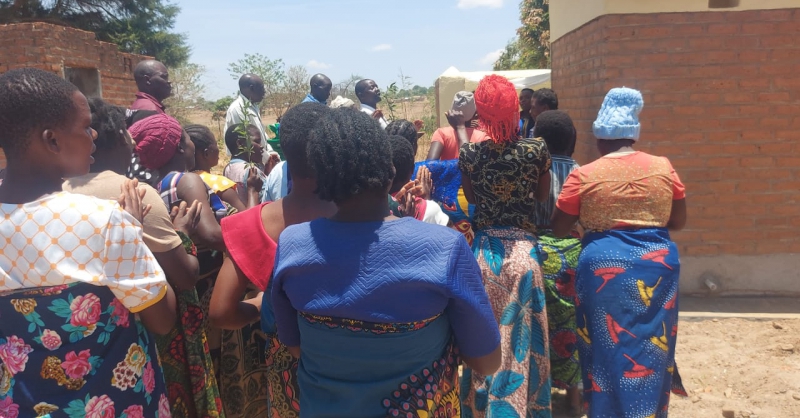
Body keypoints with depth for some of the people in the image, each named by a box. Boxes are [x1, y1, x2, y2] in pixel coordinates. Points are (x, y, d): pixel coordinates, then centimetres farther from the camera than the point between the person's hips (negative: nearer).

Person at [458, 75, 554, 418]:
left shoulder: (470, 153, -8)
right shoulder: (537, 150, -9)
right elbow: (542, 196, 6)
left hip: (484, 250, 1)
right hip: (523, 249, 0)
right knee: (521, 335, 13)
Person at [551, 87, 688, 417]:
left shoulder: (583, 175, -6)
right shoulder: (664, 167, 2)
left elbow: (559, 229, 0)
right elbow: (679, 221, 10)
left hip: (604, 265, -2)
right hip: (658, 263, 3)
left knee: (608, 348, 10)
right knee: (652, 349, 16)